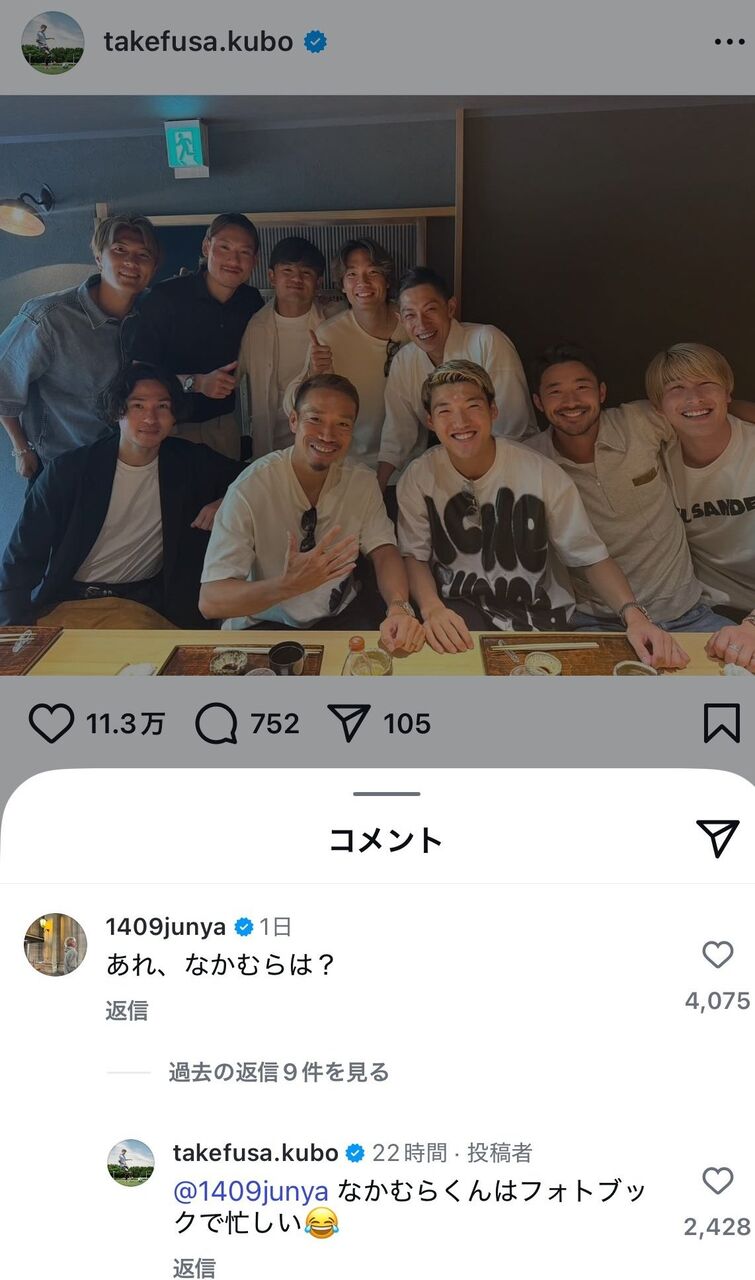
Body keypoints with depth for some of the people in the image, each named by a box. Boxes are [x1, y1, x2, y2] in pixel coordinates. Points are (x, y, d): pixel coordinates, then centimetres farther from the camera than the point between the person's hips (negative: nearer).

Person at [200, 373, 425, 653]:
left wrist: (399, 608, -33)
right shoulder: (250, 490, -20)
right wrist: (288, 584, -42)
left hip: (340, 617, 5)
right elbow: (209, 601, -25)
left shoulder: (363, 481, -4)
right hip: (266, 625, -4)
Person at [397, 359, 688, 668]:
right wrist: (432, 608, -27)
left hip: (539, 613, 0)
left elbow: (592, 557, -8)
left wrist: (634, 616, -26)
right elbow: (414, 556, -4)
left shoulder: (541, 474, -12)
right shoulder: (419, 478, -7)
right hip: (458, 609, 0)